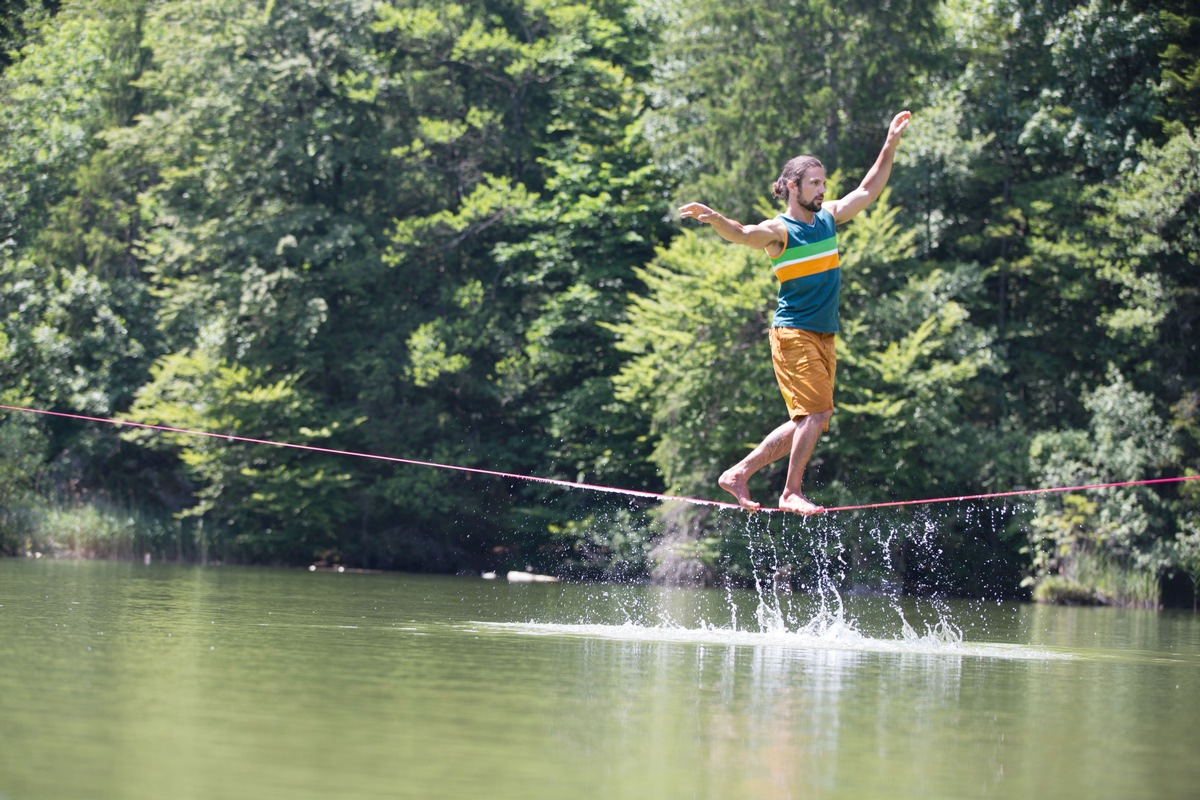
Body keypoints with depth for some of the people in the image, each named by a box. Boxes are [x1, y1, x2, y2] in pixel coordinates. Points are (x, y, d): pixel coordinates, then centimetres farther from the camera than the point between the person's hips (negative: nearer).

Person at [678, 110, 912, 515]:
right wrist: (714, 219, -49)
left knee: (808, 421, 7)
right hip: (793, 333, -8)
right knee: (816, 412, -17)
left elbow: (868, 190, 20)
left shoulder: (828, 217, 12)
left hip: (823, 336, 8)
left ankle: (739, 474, 13)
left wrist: (891, 144, 15)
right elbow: (742, 234, -28)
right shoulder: (779, 231, -9)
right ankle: (792, 493, -11)